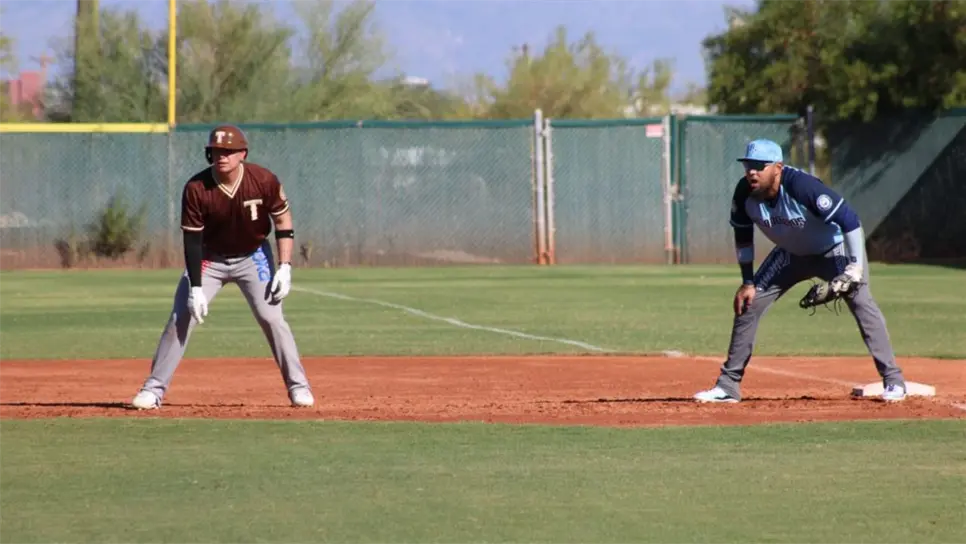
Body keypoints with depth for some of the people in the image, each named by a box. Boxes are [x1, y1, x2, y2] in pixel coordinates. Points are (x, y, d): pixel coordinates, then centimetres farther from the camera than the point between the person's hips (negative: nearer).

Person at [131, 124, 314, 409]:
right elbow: (192, 240, -19)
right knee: (181, 318, -7)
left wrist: (284, 267, -17)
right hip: (209, 259, 0)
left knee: (272, 318, -10)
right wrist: (196, 288, -23)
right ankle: (154, 388, -1)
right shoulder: (196, 189, -23)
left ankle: (298, 386, 1)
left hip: (253, 257, 0)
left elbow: (283, 221, -9)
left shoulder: (264, 180, -22)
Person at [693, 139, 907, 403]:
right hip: (791, 254, 5)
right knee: (748, 303, -2)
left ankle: (893, 380, -15)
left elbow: (849, 219, -34)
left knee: (861, 302, -21)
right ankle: (728, 385, 5)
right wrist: (747, 282, -1)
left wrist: (855, 268, -36)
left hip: (834, 250, -5)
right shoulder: (744, 194, -19)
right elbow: (743, 235, 0)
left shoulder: (801, 186, -36)